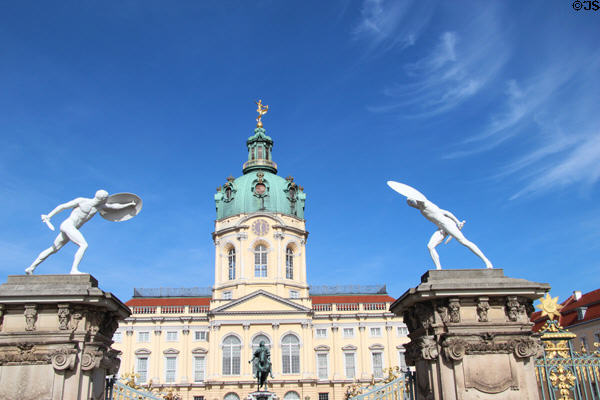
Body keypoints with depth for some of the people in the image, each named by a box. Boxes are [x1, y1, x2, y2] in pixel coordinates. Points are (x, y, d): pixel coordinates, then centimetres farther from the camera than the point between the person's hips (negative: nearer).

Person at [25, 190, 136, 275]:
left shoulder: (100, 205, 6)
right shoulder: (81, 201, -9)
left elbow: (114, 206, 18)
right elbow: (63, 206, -2)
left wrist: (128, 204, 18)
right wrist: (48, 216, -2)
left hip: (72, 229, 8)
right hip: (68, 224, -8)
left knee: (53, 249, 12)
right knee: (84, 245, -22)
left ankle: (31, 268, 20)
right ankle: (74, 269, -28)